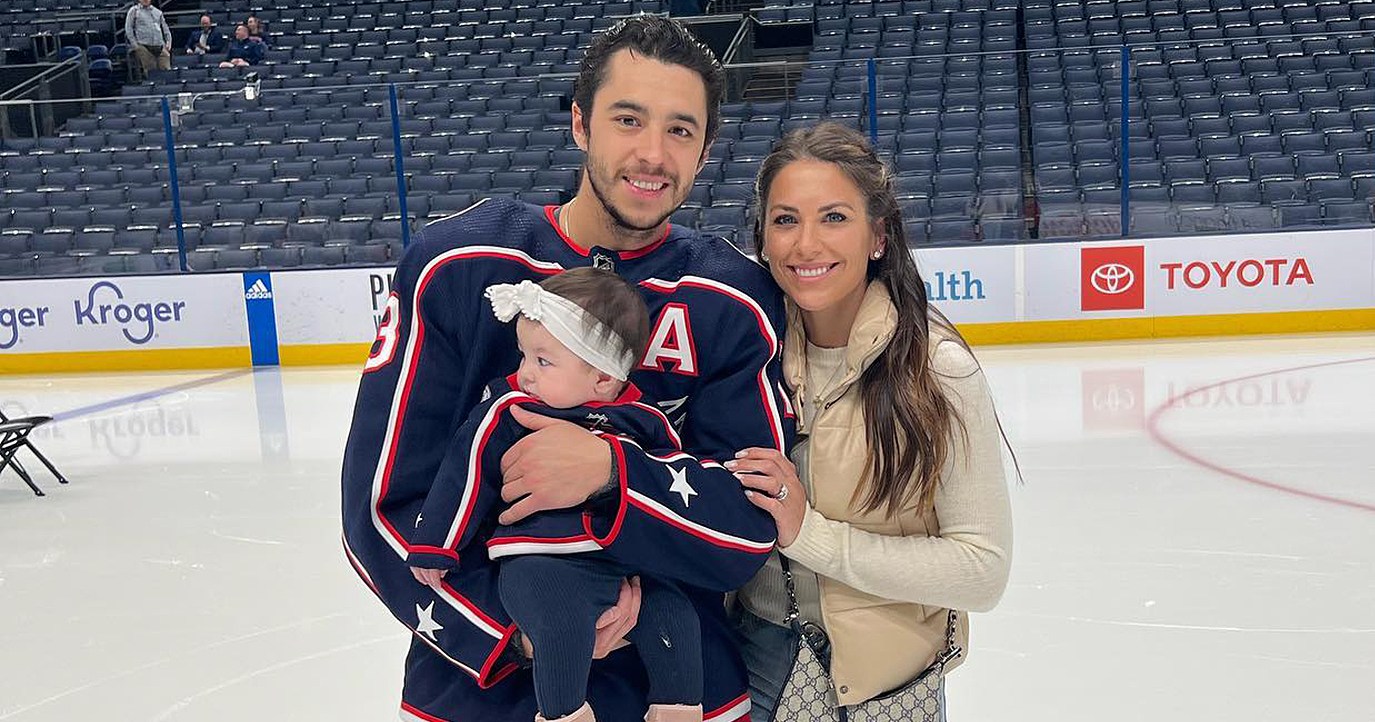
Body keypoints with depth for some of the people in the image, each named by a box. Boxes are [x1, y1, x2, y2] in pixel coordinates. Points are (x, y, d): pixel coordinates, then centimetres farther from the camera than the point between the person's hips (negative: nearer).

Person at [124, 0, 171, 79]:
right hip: (143, 46, -3)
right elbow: (128, 28, 6)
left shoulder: (158, 12, 24)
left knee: (165, 69, -9)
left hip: (160, 46, 3)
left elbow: (165, 28, 24)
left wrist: (168, 41, 7)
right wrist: (133, 43, -6)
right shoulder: (134, 10, 13)